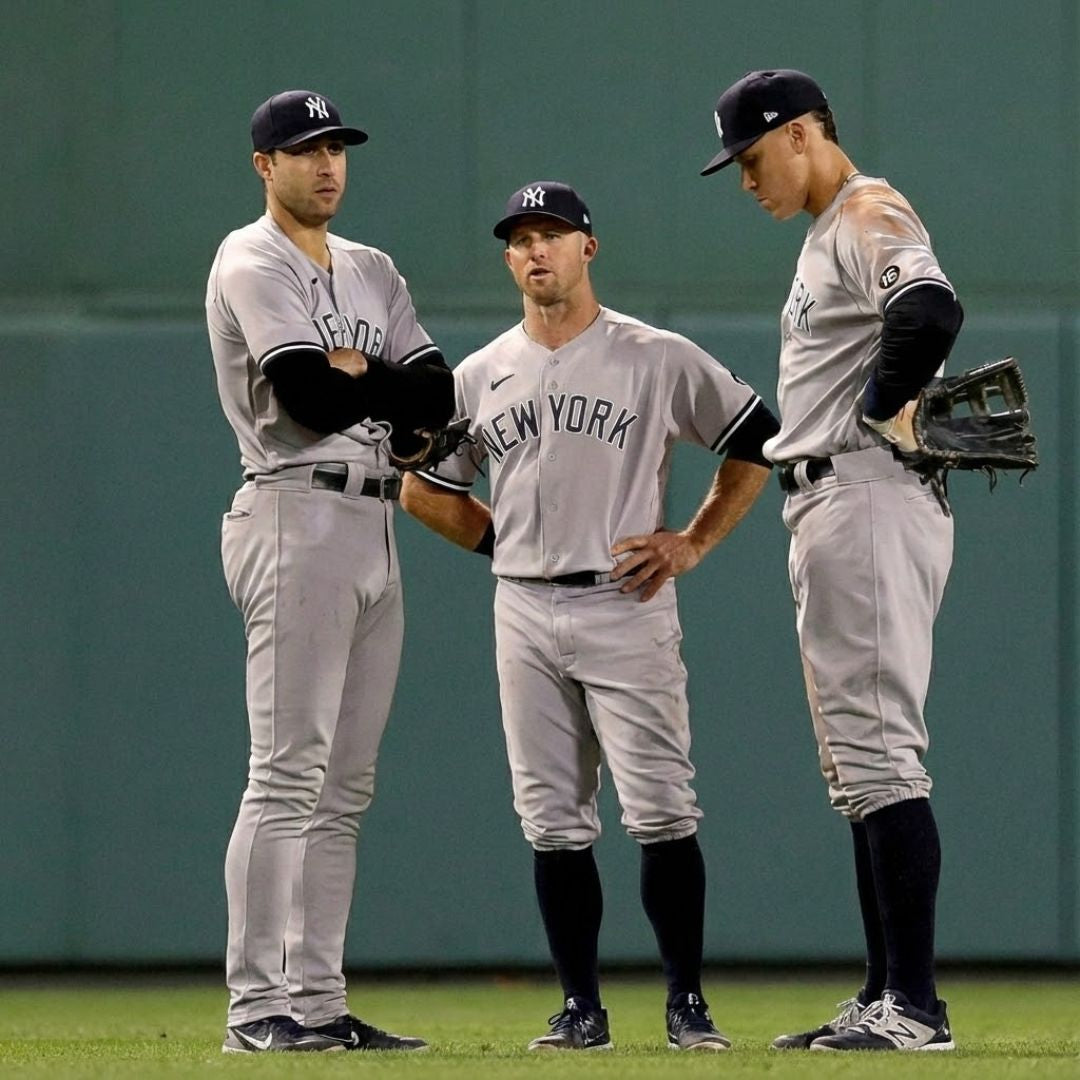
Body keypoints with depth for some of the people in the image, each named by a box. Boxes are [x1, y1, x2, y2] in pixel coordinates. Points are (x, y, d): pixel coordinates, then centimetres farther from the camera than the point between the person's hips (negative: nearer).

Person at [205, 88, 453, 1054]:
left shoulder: (371, 273, 19)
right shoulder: (253, 266, -5)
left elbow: (436, 398, 7)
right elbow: (311, 396, -18)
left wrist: (355, 375, -8)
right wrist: (391, 391, -1)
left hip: (375, 526, 8)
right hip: (298, 515, -8)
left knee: (345, 787, 7)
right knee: (288, 774, -12)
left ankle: (318, 1002, 9)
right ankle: (259, 1008, -13)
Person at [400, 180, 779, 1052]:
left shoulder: (659, 360, 0)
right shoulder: (480, 377, 11)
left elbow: (756, 442, 6)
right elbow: (424, 491, 21)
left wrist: (693, 543, 0)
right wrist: (514, 545, 11)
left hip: (626, 607, -4)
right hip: (525, 614, 4)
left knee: (661, 811, -9)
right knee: (553, 820, 3)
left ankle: (687, 1003, -3)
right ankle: (582, 1008, 9)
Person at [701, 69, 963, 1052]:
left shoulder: (869, 215, -9)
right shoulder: (828, 234, 23)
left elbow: (930, 313, -30)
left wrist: (874, 415, -17)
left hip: (869, 500, -11)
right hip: (829, 511, 11)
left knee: (880, 749, -14)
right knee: (857, 763, 12)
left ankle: (916, 1007, -17)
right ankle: (887, 1001, 14)